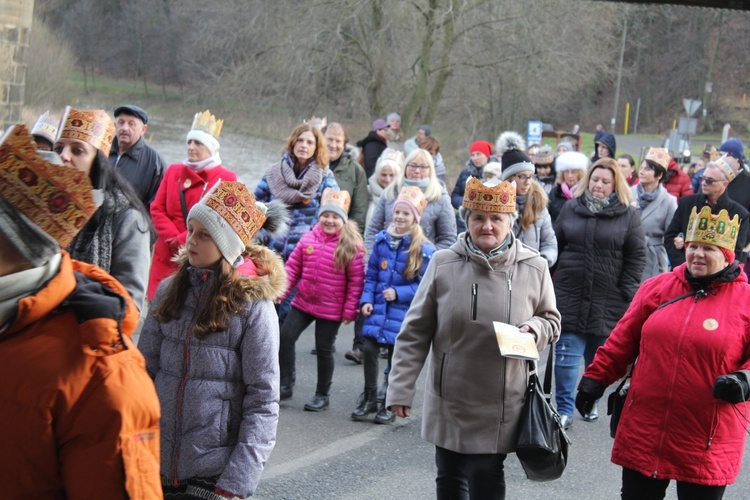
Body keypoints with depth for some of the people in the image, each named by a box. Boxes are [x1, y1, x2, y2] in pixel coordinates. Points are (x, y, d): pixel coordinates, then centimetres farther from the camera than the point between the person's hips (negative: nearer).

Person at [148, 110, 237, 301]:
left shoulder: (226, 178, 0)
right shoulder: (174, 171, 14)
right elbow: (157, 209, 8)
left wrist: (182, 240, -14)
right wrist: (173, 238, -9)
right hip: (167, 258, 4)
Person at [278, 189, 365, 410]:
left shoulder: (351, 246, -11)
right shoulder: (308, 239, -1)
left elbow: (356, 281, -9)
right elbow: (293, 267, 7)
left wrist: (349, 311, -10)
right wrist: (281, 291, 0)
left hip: (331, 309, -4)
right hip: (303, 303, 4)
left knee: (324, 349, 7)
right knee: (285, 337, 1)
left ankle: (323, 395, 23)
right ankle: (286, 384, 17)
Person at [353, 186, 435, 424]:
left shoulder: (424, 250, -10)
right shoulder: (383, 240, 5)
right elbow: (371, 274, 11)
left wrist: (398, 293, -16)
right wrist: (366, 300, 0)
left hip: (403, 312, -3)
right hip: (377, 308, 3)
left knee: (396, 356, 5)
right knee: (369, 349, -5)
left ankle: (389, 404, 22)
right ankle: (369, 398, 14)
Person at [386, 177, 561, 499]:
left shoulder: (534, 268, -4)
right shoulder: (443, 264, -6)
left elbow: (551, 321, 10)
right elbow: (415, 332, -2)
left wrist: (534, 329, -14)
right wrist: (400, 389, -5)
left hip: (499, 406, -1)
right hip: (448, 401, 1)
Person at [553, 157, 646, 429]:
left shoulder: (628, 215, -1)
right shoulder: (571, 208, 7)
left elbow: (636, 257, -2)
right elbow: (555, 246, 11)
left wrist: (626, 294, -7)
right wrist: (549, 283, 6)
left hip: (607, 300, -1)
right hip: (569, 294, 2)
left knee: (598, 356, 10)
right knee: (566, 353, -2)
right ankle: (564, 409, 3)